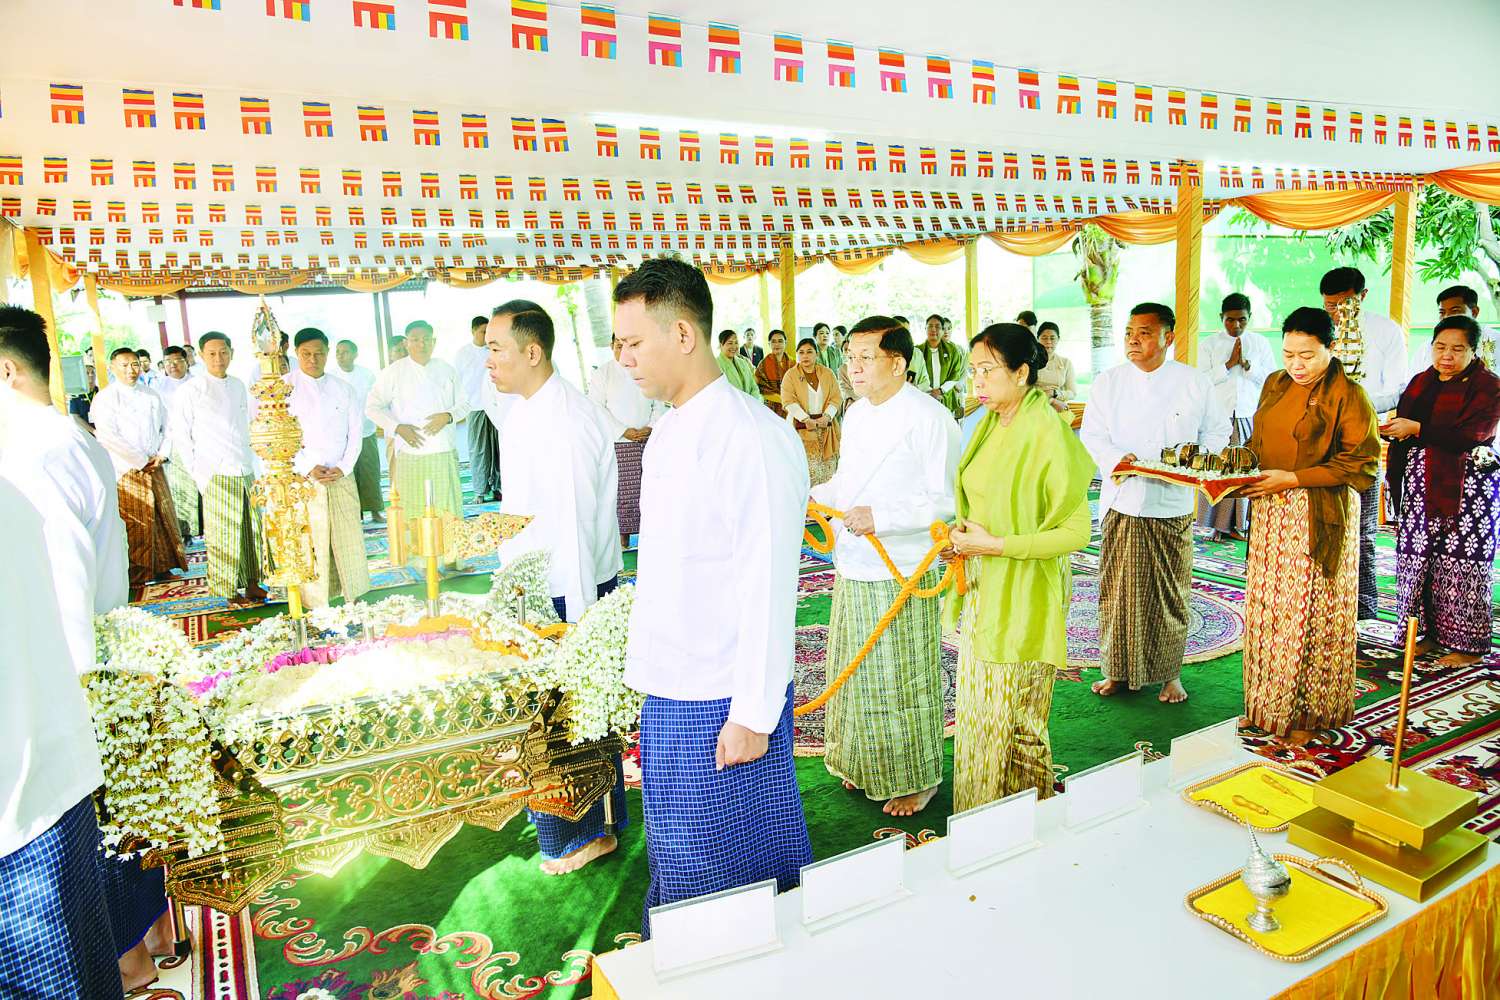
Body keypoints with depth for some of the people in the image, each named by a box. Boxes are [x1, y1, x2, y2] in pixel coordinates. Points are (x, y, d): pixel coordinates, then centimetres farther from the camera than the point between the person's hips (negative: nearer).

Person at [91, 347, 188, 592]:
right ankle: (135, 575, 8)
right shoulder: (105, 397, -6)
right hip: (127, 472, -5)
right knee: (134, 525, -2)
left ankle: (162, 566, 20)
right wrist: (141, 460, -12)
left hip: (155, 469, 5)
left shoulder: (151, 396, 11)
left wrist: (161, 455, -2)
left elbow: (166, 427, 14)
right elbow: (107, 436, -15)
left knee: (164, 518, 9)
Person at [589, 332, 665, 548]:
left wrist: (649, 428, -6)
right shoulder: (603, 373, 3)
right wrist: (624, 432, -11)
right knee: (621, 489, -6)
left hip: (649, 440, 3)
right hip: (617, 443, -3)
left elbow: (659, 404, 11)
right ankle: (622, 533, 2)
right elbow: (597, 408, -3)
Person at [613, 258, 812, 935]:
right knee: (677, 861, 23)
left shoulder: (753, 439, -20)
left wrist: (753, 715, -18)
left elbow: (768, 587, -21)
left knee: (727, 866, 9)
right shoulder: (668, 430, 8)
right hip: (665, 696, 9)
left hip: (722, 705, -9)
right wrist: (646, 662, 16)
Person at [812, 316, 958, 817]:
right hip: (854, 569, 8)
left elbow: (945, 499, -19)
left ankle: (917, 779, 25)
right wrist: (813, 495, 5)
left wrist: (880, 517, -26)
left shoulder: (928, 418, -16)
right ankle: (866, 764, 38)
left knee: (904, 681, 5)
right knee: (856, 674, 18)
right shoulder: (856, 413, 10)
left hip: (903, 573, -8)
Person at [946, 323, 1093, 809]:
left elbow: (1077, 532, -19)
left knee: (1017, 720, 6)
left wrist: (995, 545, -20)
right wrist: (962, 533, 1)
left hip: (1022, 597, -8)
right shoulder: (993, 424, 7)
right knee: (979, 711, 16)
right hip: (982, 589, 8)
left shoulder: (1049, 433, -18)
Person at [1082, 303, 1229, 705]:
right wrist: (1118, 459, -17)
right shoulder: (1108, 382, 5)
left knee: (1170, 593, 5)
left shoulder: (1195, 383, 3)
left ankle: (1169, 674, 21)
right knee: (1118, 591, 3)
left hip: (1173, 505, 0)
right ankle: (1118, 670, 18)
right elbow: (1092, 434, 2)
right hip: (1122, 502, 1)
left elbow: (1217, 430, 11)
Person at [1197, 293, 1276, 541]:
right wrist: (1230, 363, -11)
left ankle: (1238, 524, 8)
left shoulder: (1260, 343, 9)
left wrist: (1246, 363, -9)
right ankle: (1219, 524, 2)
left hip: (1250, 416, 2)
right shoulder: (1208, 344, 5)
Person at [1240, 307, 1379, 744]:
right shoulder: (1275, 385, 10)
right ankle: (1266, 704, 22)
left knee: (1310, 614, 2)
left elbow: (1361, 464, -12)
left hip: (1320, 518, -6)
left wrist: (1293, 479, -18)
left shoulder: (1348, 396, -9)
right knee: (1266, 608, 9)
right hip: (1271, 515, 6)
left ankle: (1307, 714, 16)